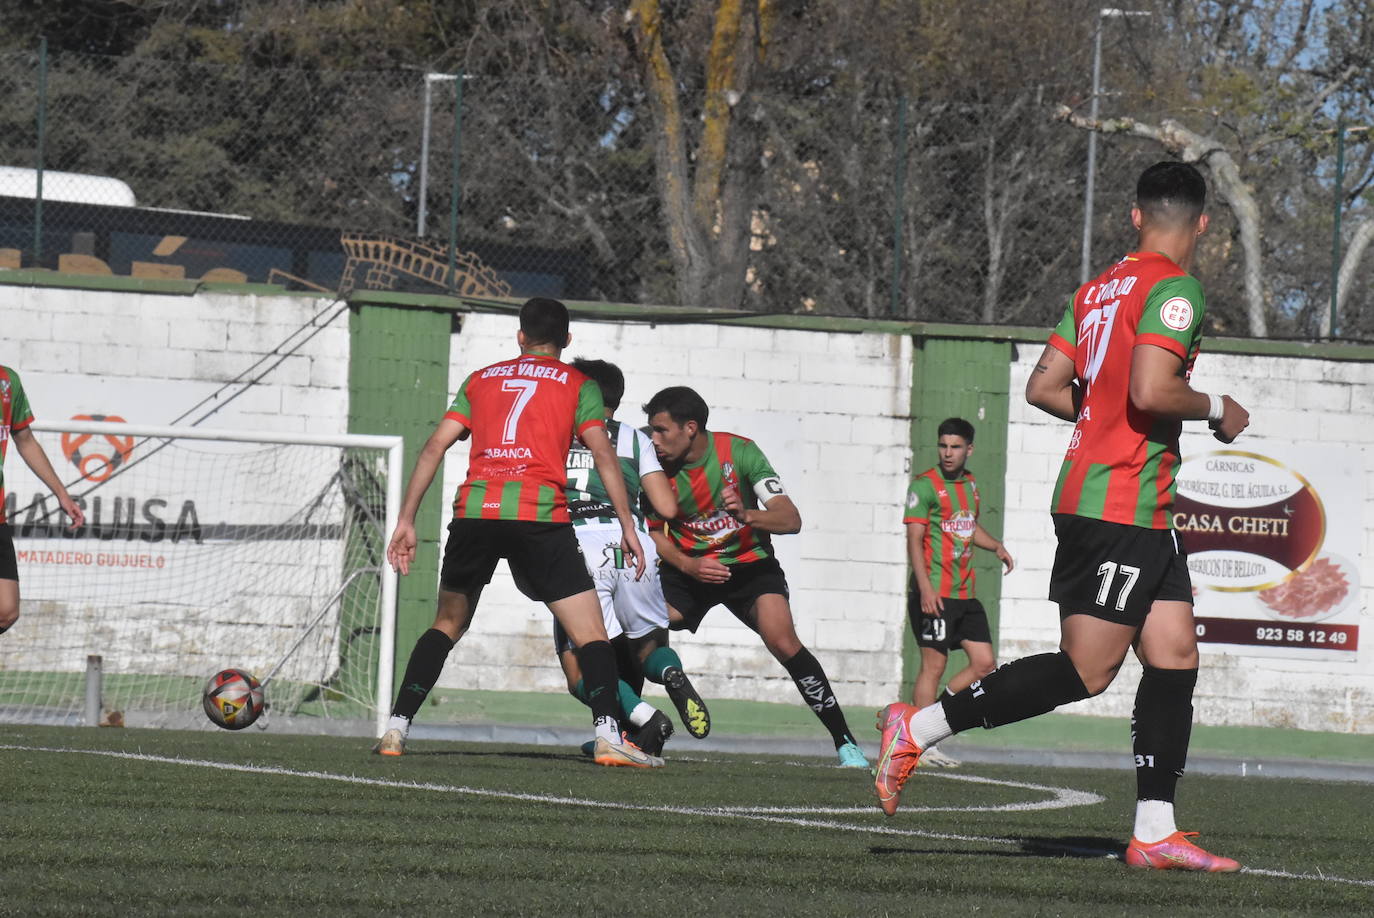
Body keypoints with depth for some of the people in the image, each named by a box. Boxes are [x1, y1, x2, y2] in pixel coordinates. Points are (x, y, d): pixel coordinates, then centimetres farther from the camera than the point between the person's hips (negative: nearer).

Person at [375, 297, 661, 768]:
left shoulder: (481, 380, 21)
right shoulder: (578, 385, 14)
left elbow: (434, 448, 14)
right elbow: (603, 454, 3)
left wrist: (406, 521, 15)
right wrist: (627, 527, 4)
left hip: (474, 512, 3)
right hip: (540, 515, -3)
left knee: (446, 624, 19)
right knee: (590, 634, 0)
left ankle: (396, 729, 11)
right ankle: (607, 735, -17)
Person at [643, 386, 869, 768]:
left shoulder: (739, 451, -18)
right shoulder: (658, 467, -10)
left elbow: (791, 519, -21)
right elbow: (654, 532, 2)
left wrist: (746, 515, -41)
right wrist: (687, 565, -18)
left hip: (749, 564, -3)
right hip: (689, 568, 3)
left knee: (784, 643, -24)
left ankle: (845, 743, -17)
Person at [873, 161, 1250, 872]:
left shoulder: (1099, 288, 14)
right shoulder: (1174, 288, -11)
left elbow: (1043, 387, 13)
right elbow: (1151, 391, -23)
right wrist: (1215, 409, -6)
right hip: (1124, 506, -9)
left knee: (1174, 655, 6)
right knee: (1085, 671, -8)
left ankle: (1154, 833, 2)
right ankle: (918, 728, -5)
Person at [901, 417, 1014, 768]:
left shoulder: (970, 484, 15)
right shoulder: (924, 485, -8)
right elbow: (914, 539, -13)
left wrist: (996, 546, 15)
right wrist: (925, 588, -23)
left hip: (965, 593, 8)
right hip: (934, 593, -8)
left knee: (985, 663, 4)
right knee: (934, 664, -7)